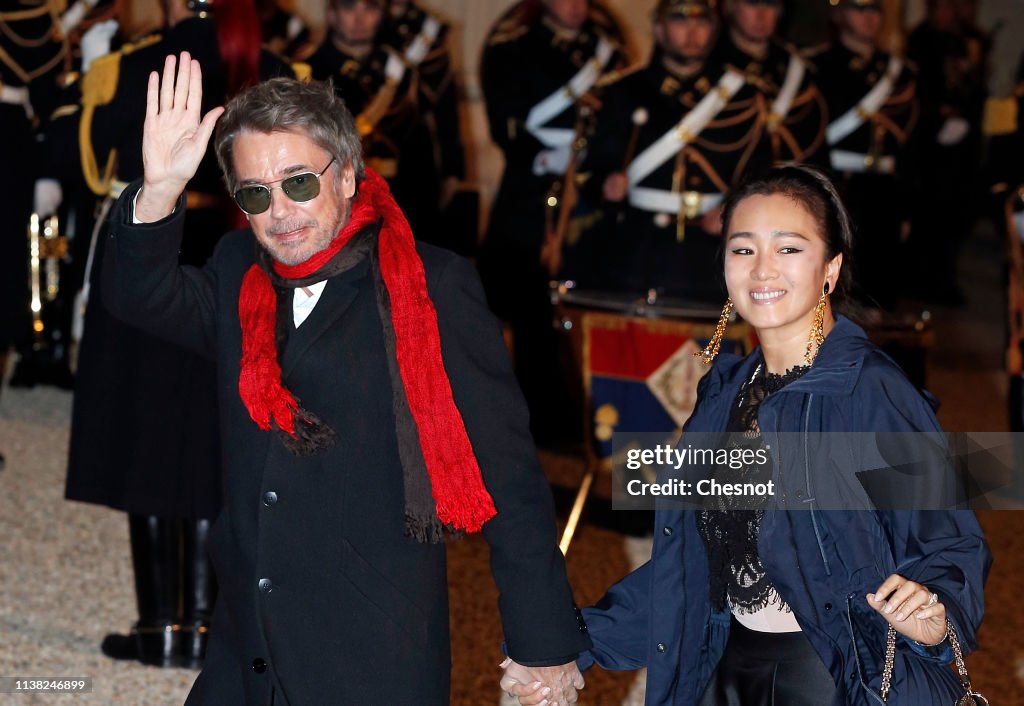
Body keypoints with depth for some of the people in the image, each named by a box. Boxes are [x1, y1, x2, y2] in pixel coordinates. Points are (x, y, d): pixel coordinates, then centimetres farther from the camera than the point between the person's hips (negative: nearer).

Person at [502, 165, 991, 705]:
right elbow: (687, 558, 11)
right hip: (729, 661, 6)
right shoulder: (727, 392, 5)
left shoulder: (876, 393, -14)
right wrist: (577, 646, 7)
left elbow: (947, 546, -13)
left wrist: (934, 621, -33)